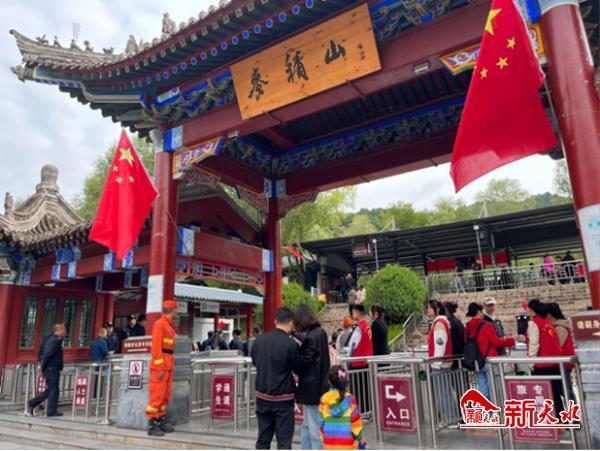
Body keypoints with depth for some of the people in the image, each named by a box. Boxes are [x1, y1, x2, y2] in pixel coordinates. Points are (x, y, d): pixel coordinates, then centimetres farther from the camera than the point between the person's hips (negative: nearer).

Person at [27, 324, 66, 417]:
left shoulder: (48, 338, 12)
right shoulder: (56, 340, -18)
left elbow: (40, 352, 17)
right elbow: (48, 354, -24)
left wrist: (42, 364, 19)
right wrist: (43, 366, -13)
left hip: (47, 369, 9)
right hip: (53, 369, -9)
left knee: (49, 390, 19)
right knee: (53, 390, 2)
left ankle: (32, 403, 16)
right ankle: (51, 411, 9)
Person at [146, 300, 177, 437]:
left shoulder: (168, 326, 15)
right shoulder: (159, 324, -15)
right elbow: (156, 347, -19)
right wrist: (160, 368, -21)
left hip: (168, 365, 9)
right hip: (160, 365, -9)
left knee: (165, 395, 12)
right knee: (157, 395, -5)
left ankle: (160, 422, 20)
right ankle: (152, 426, 1)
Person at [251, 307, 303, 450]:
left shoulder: (259, 340, -3)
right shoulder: (291, 344, -19)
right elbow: (299, 369, -6)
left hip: (262, 396, 5)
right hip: (283, 398, -5)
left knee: (263, 439, 16)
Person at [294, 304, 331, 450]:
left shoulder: (310, 337, -21)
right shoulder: (321, 332, 6)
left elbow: (303, 362, -19)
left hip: (311, 386, -9)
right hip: (320, 384, 9)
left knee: (314, 426, 3)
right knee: (307, 425, 21)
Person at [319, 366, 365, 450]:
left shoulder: (324, 399, -4)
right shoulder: (349, 399, -9)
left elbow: (322, 422, 3)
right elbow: (356, 421, -2)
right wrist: (360, 438, 14)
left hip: (329, 444, 2)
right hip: (347, 443, -2)